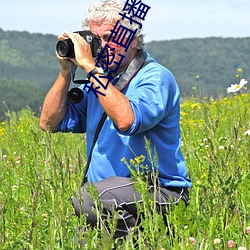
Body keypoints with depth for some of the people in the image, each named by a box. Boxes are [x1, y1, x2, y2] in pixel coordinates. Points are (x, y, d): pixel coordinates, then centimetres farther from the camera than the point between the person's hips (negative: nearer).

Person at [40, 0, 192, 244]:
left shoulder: (155, 78, -8)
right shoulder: (99, 79, 14)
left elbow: (126, 121, -29)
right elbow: (50, 123, 12)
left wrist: (91, 67, -22)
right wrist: (66, 71, 2)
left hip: (160, 192, -7)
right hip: (108, 190, 7)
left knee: (87, 199, -32)